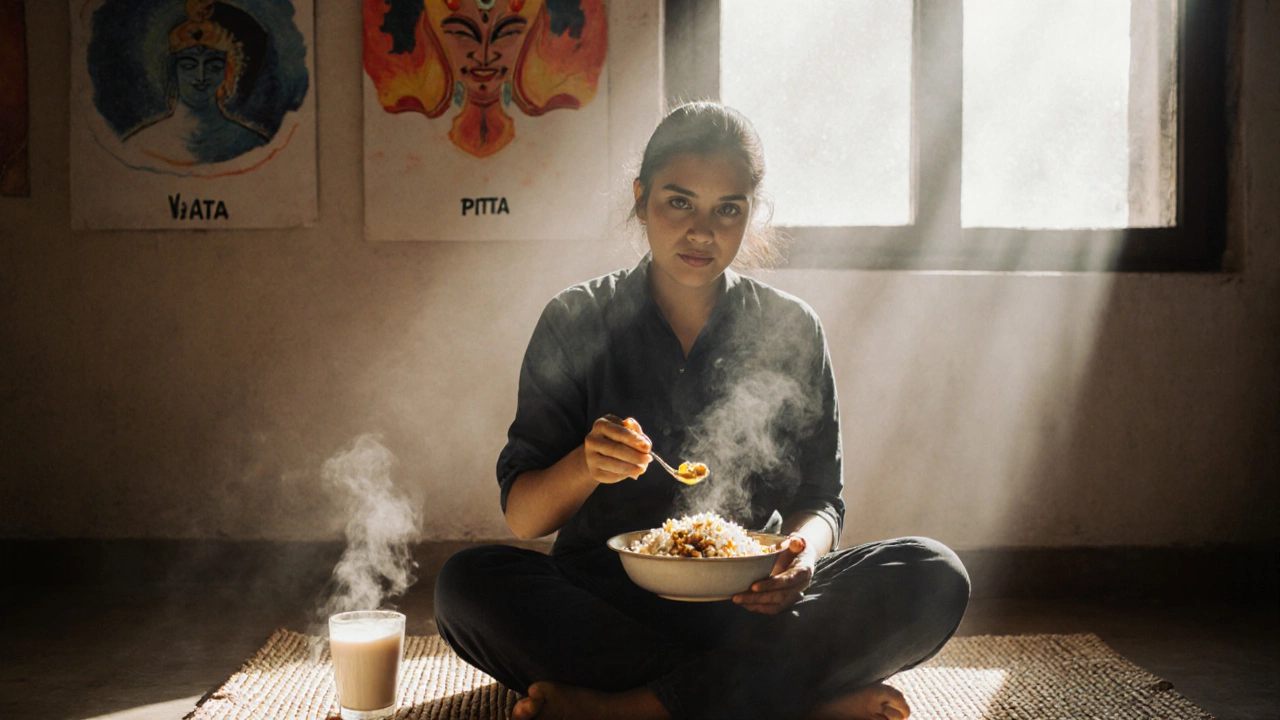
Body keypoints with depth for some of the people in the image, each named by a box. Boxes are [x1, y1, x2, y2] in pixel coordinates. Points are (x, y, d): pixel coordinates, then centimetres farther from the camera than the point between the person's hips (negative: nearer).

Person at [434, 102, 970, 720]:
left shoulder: (790, 329, 4)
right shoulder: (577, 322, 0)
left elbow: (820, 500, 5)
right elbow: (521, 517, -4)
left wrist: (803, 549, -19)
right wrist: (585, 467, -27)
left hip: (745, 601, 1)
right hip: (607, 596, 0)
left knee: (934, 576, -22)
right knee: (468, 584, -30)